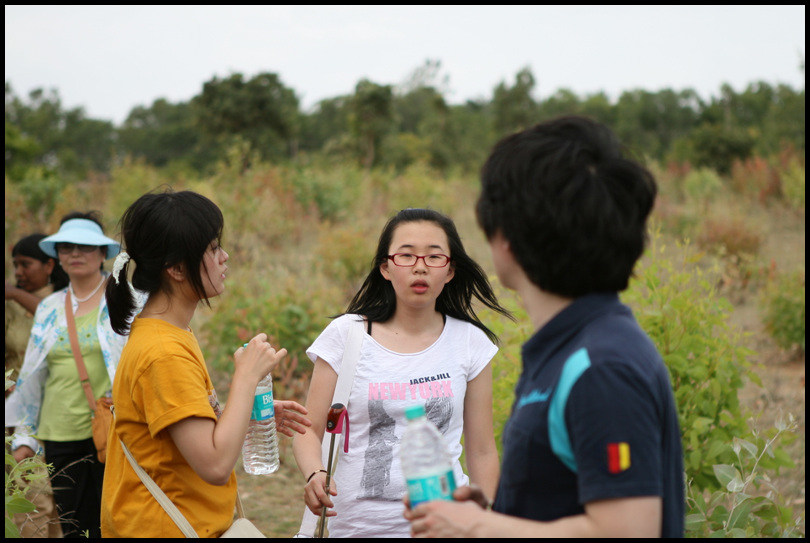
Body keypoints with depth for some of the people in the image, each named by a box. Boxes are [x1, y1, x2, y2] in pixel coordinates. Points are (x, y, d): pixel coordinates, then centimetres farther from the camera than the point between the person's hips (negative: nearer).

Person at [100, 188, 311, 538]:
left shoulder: (167, 334, 7)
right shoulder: (164, 354, -23)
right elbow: (216, 465, -26)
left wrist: (251, 414, 6)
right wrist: (246, 377, -19)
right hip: (163, 528, -9)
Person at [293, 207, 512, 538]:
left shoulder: (470, 343, 1)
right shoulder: (345, 335, -3)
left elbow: (482, 451, 5)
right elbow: (309, 430, -1)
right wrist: (315, 475, -21)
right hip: (354, 523, 0)